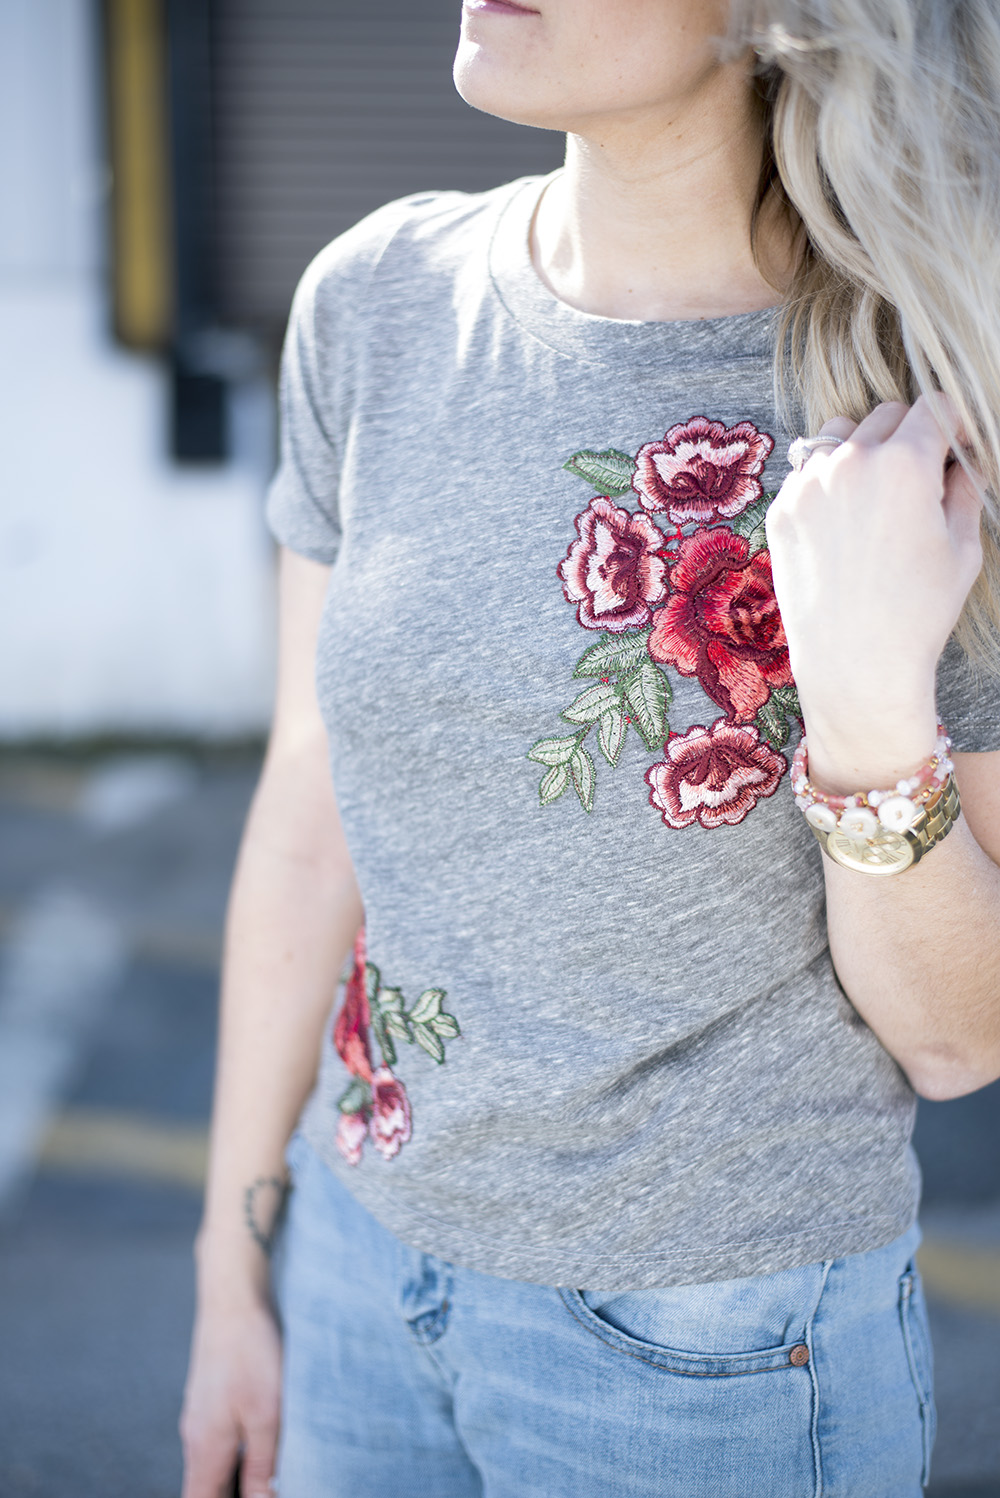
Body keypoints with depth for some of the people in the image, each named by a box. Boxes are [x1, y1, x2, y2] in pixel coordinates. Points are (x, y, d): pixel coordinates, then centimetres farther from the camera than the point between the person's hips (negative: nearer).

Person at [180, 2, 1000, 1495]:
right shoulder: (382, 300, -8)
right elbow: (315, 811, 0)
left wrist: (872, 707, -30)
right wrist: (233, 1269, 7)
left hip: (716, 1348, -3)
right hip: (373, 1262, 4)